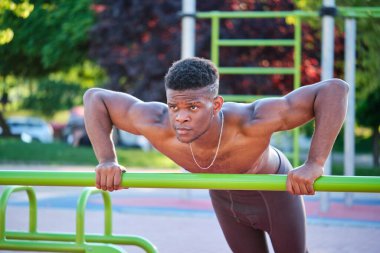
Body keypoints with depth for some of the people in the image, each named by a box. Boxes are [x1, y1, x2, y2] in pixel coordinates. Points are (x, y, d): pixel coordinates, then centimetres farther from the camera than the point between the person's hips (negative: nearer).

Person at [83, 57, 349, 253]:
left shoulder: (250, 122, -49)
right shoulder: (158, 126, -40)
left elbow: (335, 89, -50)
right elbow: (95, 98, -24)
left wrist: (314, 164, -56)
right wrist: (107, 161, -34)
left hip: (275, 189, -3)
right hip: (225, 195, 3)